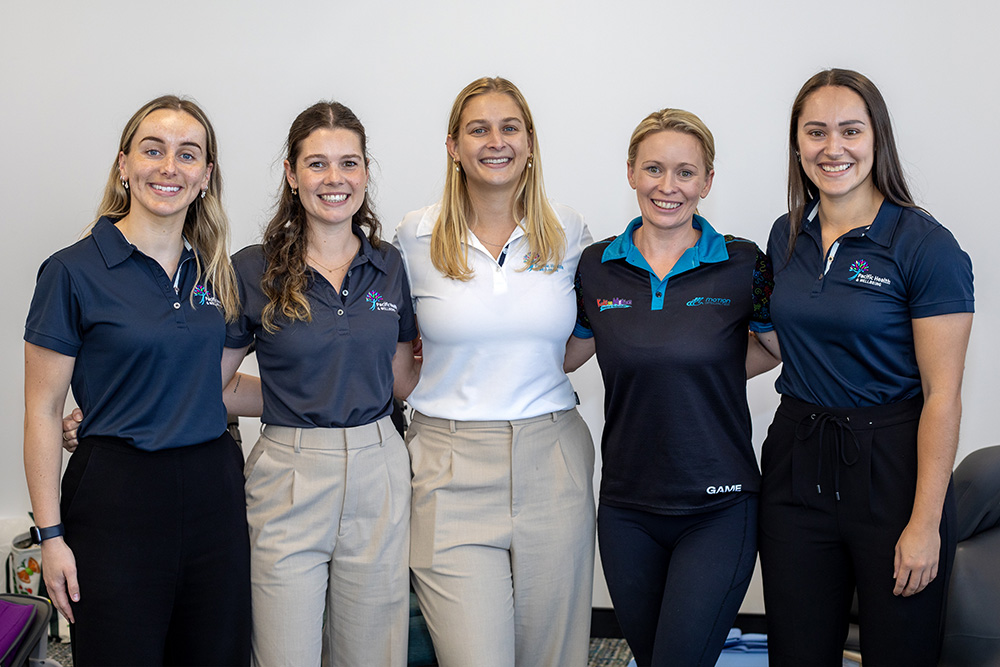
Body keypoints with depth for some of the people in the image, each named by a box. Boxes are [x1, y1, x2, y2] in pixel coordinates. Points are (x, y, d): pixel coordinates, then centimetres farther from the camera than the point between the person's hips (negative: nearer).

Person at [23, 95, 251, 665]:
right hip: (118, 498, -5)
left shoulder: (213, 271, 9)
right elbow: (43, 411, -6)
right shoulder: (75, 271, -7)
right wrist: (51, 535, -8)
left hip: (214, 491, 5)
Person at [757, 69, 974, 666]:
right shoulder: (787, 236, 7)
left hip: (891, 468, -5)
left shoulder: (925, 245, -11)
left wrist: (925, 524, -16)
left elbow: (942, 395, -13)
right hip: (796, 464, 5)